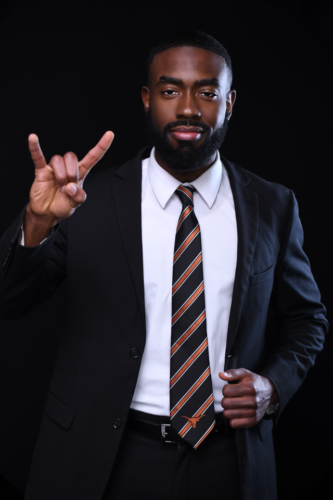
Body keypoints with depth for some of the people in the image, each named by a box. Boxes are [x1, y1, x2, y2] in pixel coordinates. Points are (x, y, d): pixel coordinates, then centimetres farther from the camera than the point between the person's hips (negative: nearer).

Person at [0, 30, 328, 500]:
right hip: (105, 460, -1)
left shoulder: (272, 207, 0)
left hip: (228, 458, 2)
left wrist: (273, 385, -6)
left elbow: (306, 315, 12)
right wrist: (38, 222, -28)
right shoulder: (89, 199, -6)